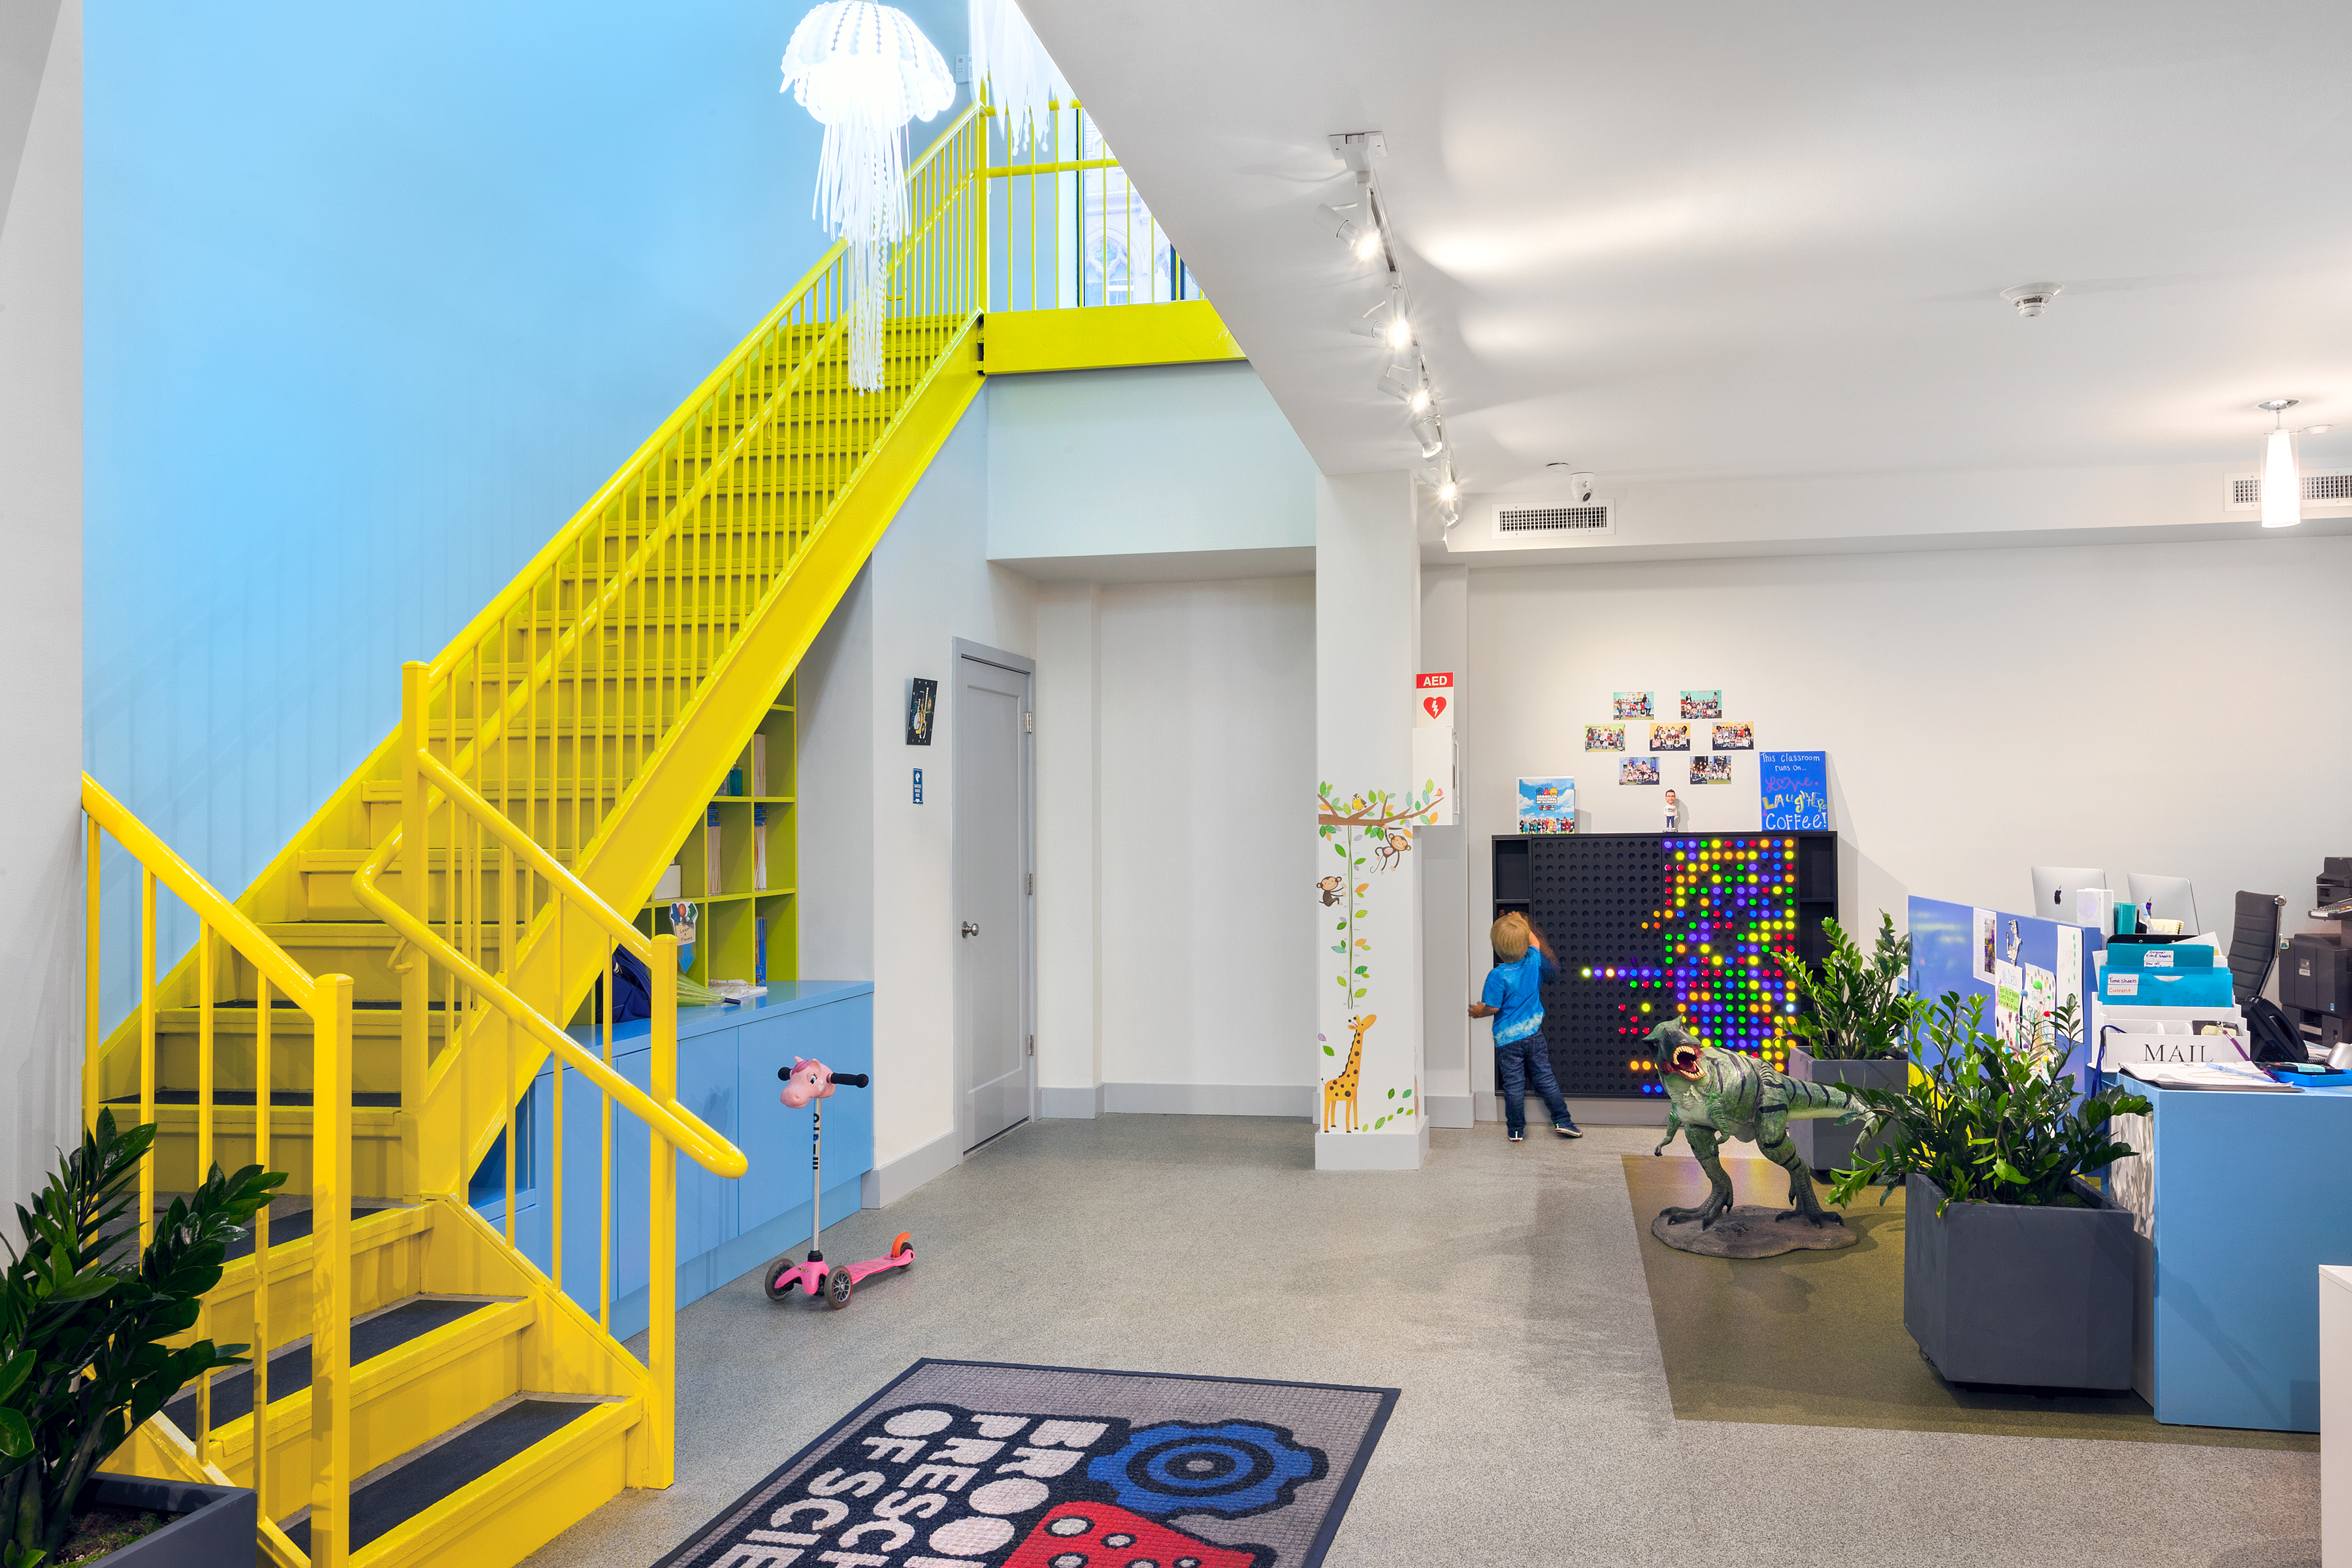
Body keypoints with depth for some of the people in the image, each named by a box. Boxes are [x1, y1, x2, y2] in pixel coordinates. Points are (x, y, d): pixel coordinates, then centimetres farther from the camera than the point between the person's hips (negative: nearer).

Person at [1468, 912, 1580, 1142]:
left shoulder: (1497, 976, -20)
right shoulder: (1533, 961, -7)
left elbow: (1493, 1008, -16)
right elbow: (1535, 941, 15)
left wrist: (1480, 1012, 4)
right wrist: (1522, 924, 28)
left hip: (1508, 1038, -3)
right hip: (1533, 1033, 4)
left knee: (1514, 1085, 6)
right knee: (1546, 1079, 13)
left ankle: (1516, 1131, 14)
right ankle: (1562, 1121, 16)